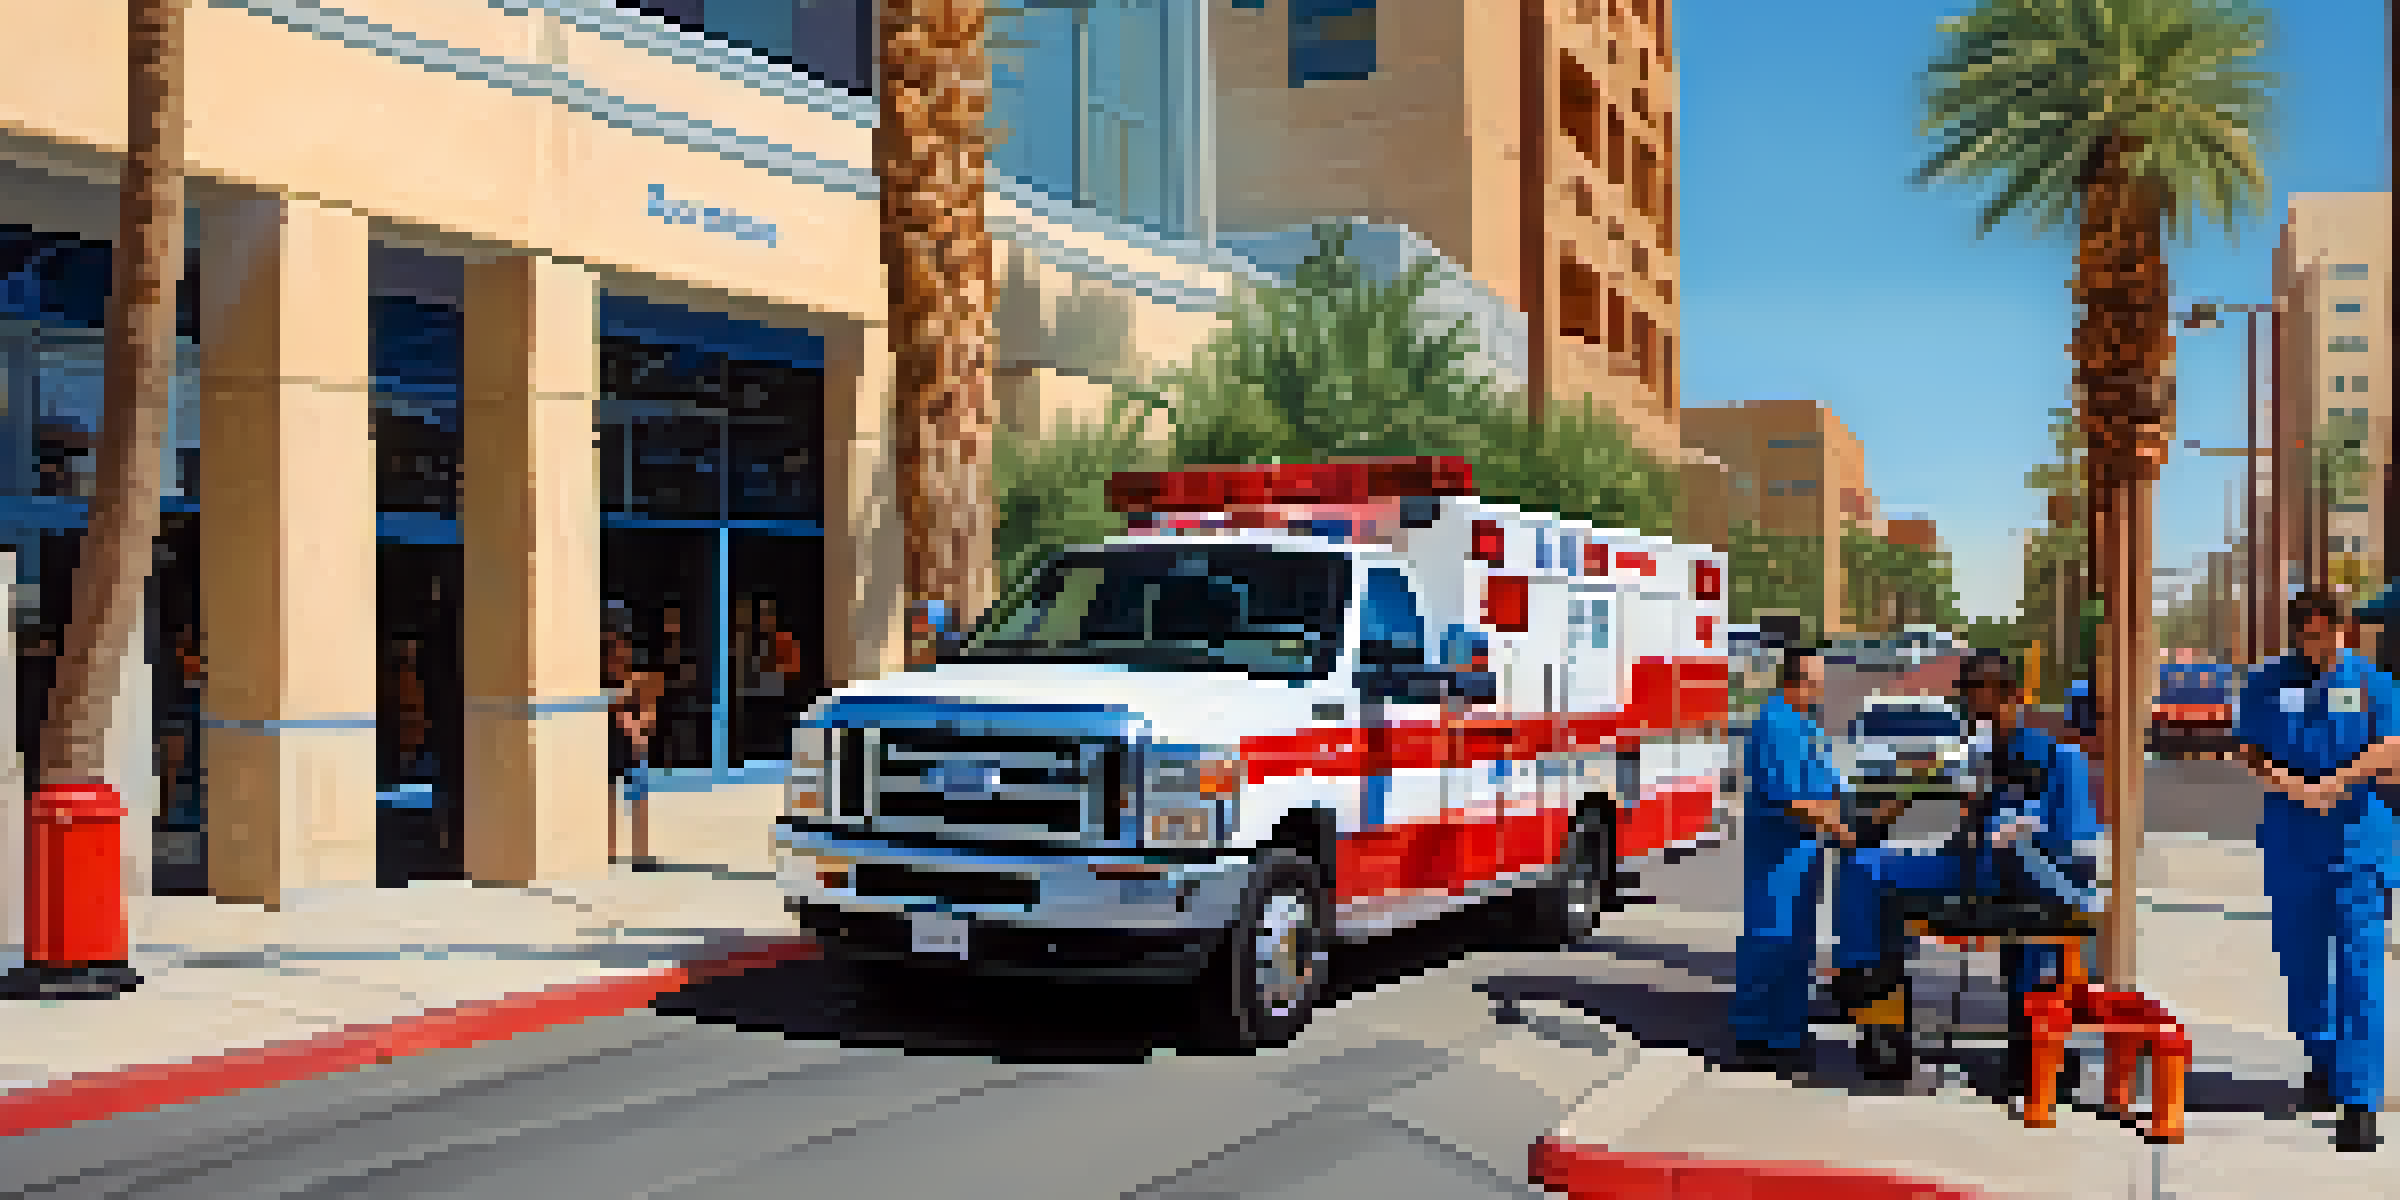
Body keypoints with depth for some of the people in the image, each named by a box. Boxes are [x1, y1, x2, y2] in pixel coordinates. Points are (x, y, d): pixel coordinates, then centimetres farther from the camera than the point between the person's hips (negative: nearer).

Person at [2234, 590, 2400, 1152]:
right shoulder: (2269, 682, 6)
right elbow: (2252, 752, 1)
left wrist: (2336, 782, -18)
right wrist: (2293, 786, -16)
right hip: (2293, 841, 3)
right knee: (2301, 958, 11)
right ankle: (2322, 1064, 32)